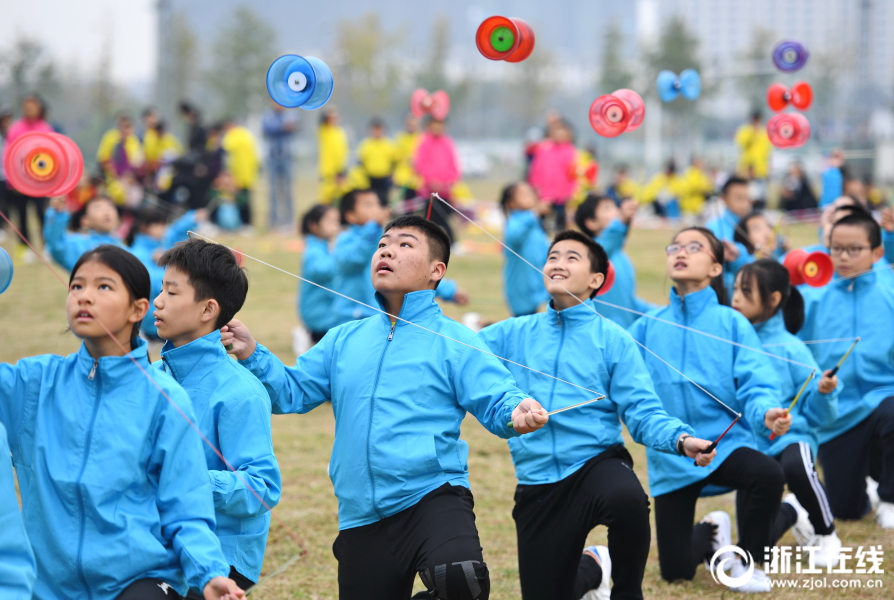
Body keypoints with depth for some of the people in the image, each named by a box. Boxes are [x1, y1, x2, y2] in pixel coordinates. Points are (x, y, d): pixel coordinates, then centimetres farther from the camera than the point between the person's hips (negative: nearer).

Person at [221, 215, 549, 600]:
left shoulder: (454, 343, 1)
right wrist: (252, 355, -1)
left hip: (433, 496, -5)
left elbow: (494, 401, -7)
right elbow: (293, 392, 15)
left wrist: (516, 413, -30)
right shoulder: (343, 341, 16)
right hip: (360, 517, 5)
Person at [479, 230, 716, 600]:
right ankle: (591, 569, 42)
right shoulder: (513, 335, 11)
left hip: (597, 462, -3)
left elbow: (641, 412, -5)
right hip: (537, 481, 3)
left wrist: (680, 439, -24)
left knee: (626, 499, -39)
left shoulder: (612, 340, 2)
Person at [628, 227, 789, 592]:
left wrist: (766, 413, -34)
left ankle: (751, 561, -8)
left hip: (724, 444, -2)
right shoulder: (649, 327, 5)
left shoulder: (731, 323, -3)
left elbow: (755, 385, -13)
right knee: (676, 572, 1)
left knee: (766, 474, -36)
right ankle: (711, 534, 37)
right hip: (670, 457, 2)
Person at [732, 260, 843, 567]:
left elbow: (818, 415, -5)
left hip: (790, 437, -3)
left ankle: (826, 535, -8)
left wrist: (824, 393, -24)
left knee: (795, 467, -40)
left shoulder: (790, 349, -8)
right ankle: (790, 511, 34)